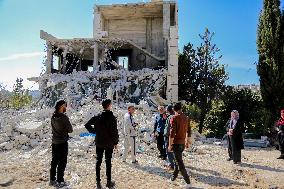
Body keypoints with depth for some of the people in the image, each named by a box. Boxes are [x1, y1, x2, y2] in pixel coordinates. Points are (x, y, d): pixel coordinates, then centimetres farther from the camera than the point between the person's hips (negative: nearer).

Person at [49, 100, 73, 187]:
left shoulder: (53, 117, 1)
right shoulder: (64, 117, -20)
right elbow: (70, 130, -14)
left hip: (54, 142, 7)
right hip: (62, 142, -7)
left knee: (54, 161, 17)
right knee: (62, 162, 3)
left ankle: (52, 180, 27)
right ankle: (59, 181, 9)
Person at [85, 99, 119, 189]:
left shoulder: (97, 117, -1)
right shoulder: (112, 117, -13)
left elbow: (87, 125, 2)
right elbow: (115, 131, -13)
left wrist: (94, 131, 8)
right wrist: (115, 142, -2)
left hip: (99, 143, 3)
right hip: (109, 144, -3)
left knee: (98, 161, 11)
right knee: (108, 162, 8)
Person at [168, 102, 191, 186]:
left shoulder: (174, 118, -13)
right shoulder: (186, 118, 6)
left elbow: (172, 133, -18)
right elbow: (188, 131, 12)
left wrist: (170, 145, -13)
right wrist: (187, 142, 23)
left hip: (176, 143, -7)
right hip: (183, 143, 7)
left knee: (179, 162, -2)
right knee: (177, 160, 20)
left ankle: (187, 182, 0)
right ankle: (173, 176, 31)